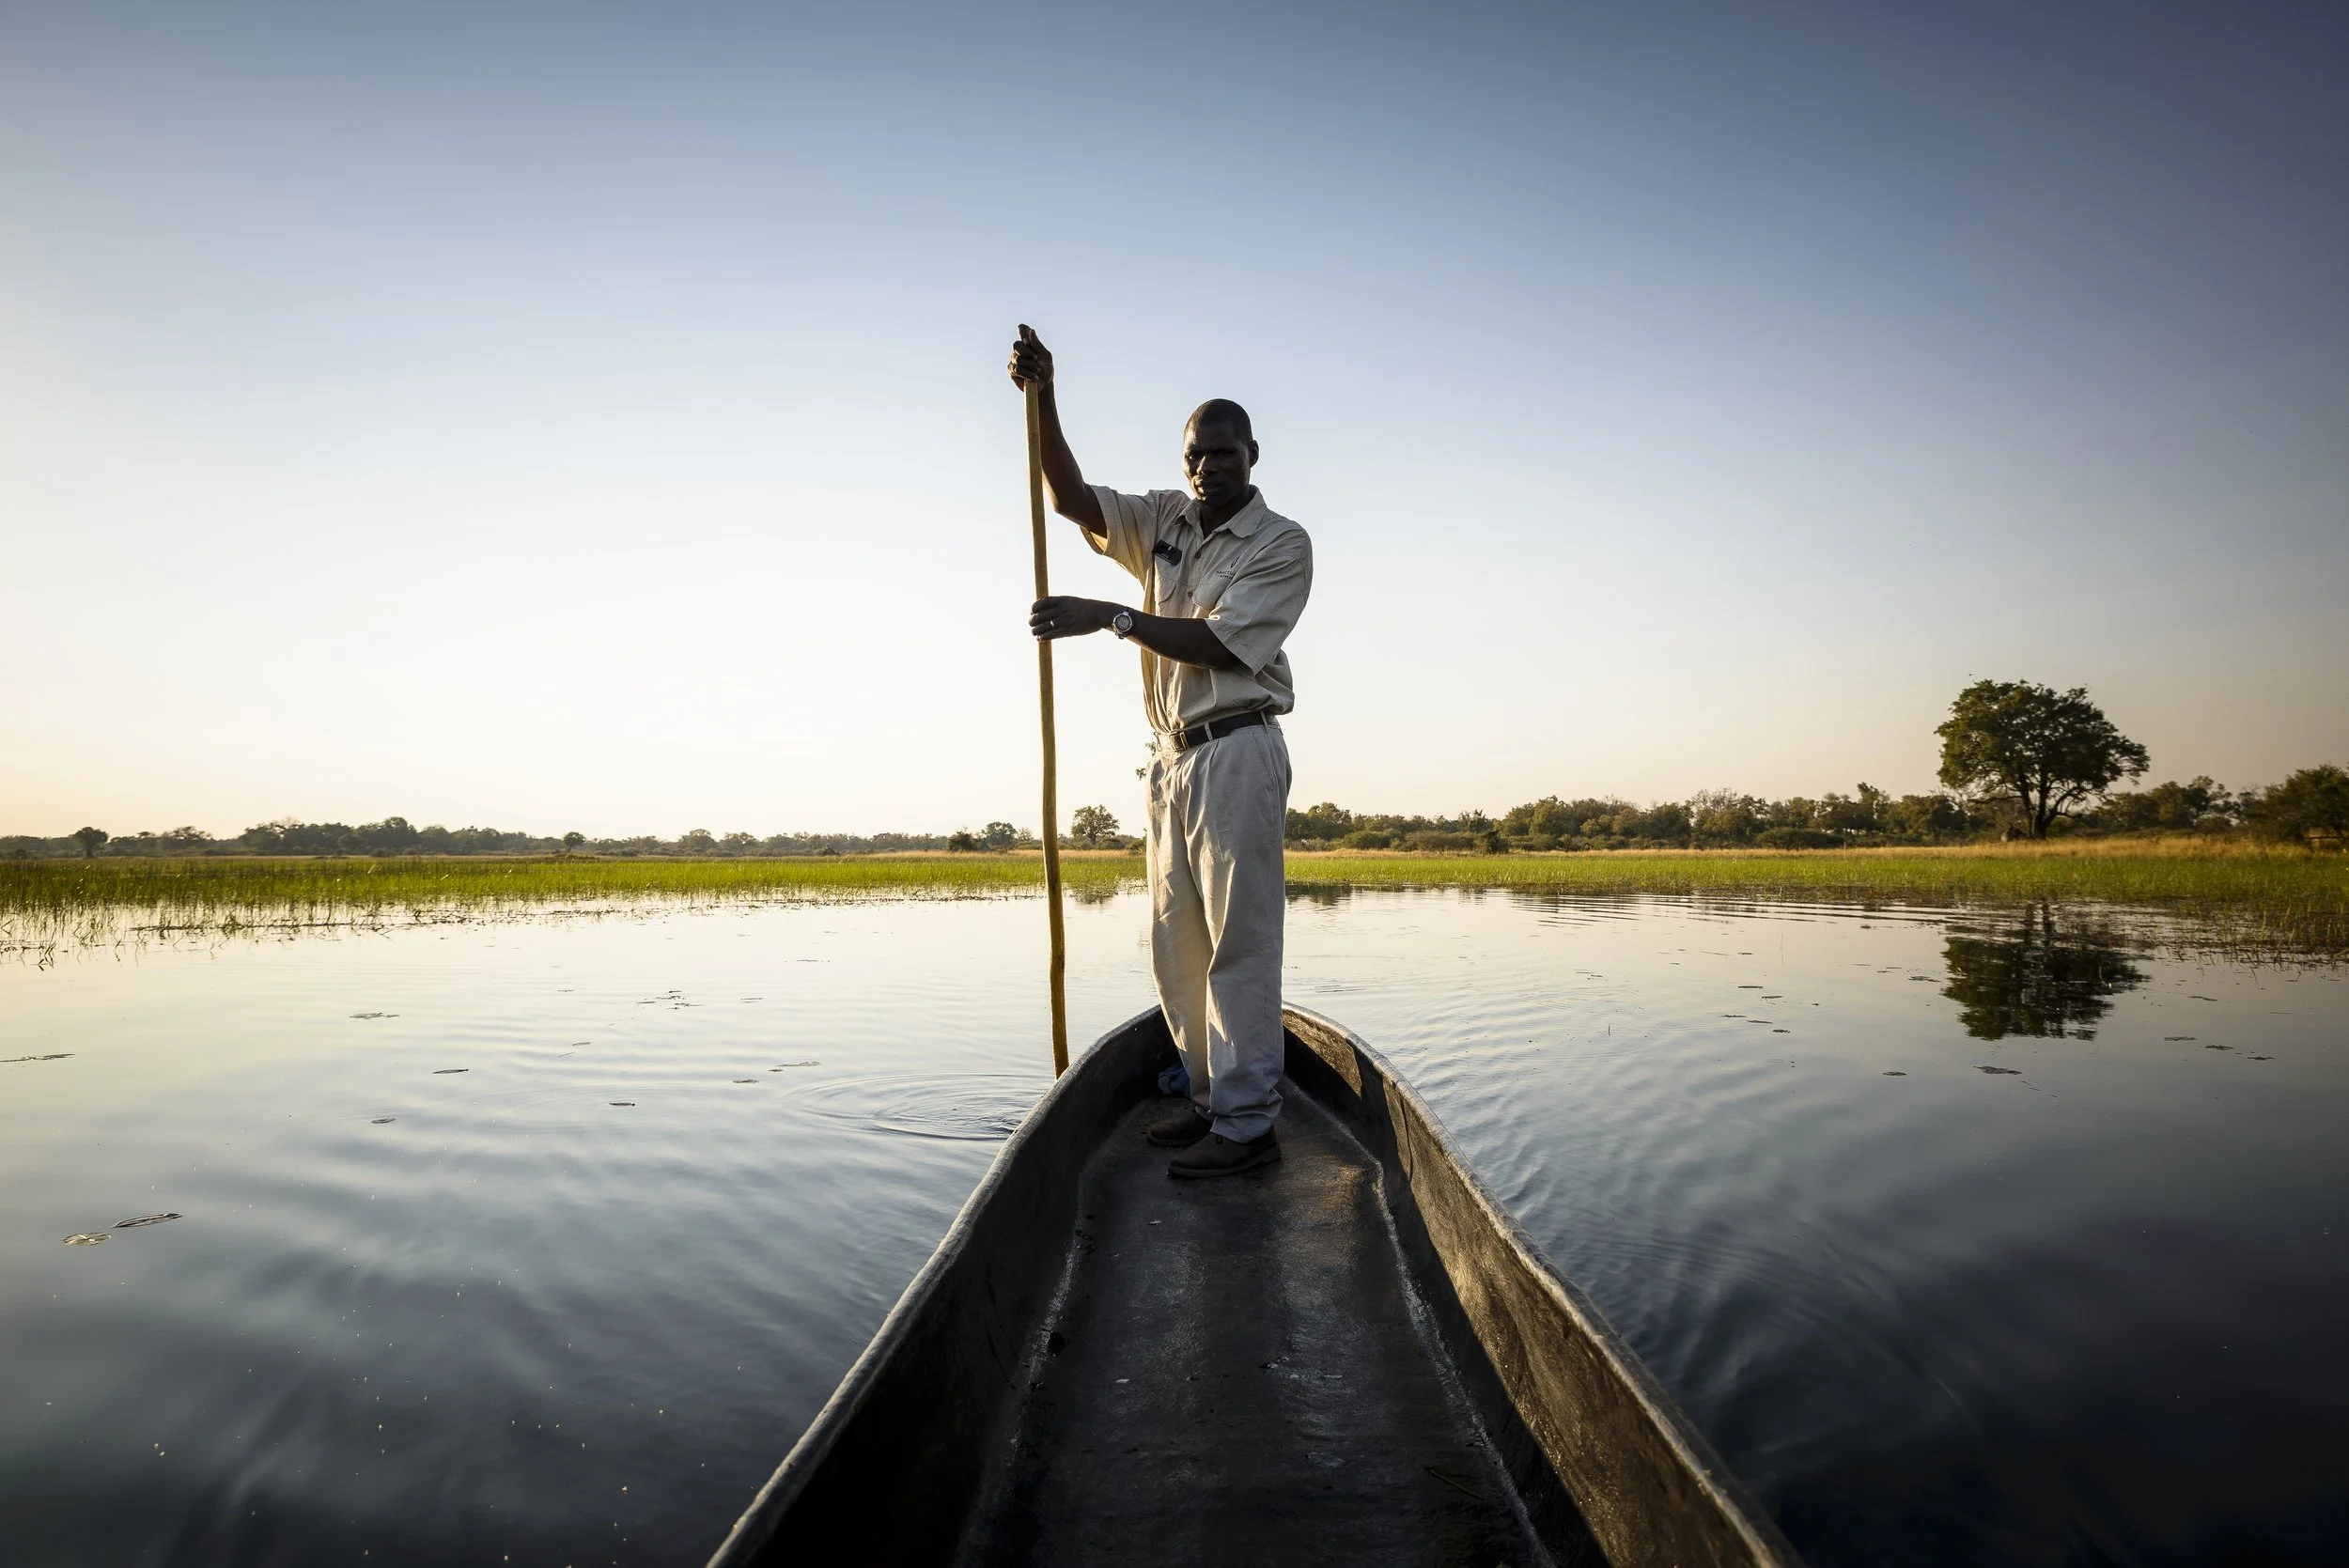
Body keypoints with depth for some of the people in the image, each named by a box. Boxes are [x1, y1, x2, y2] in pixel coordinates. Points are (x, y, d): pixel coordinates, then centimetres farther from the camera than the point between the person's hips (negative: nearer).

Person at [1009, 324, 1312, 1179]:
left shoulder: (1283, 545, -4)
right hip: (1173, 756, 7)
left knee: (1239, 940, -7)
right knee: (1177, 942, 9)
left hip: (1237, 752, -7)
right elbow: (1073, 499, 4)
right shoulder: (1165, 519, 14)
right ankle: (1211, 1097, 19)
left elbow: (1218, 644, -14)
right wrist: (1041, 397, -8)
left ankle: (1248, 1123, -2)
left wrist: (1109, 617, -17)